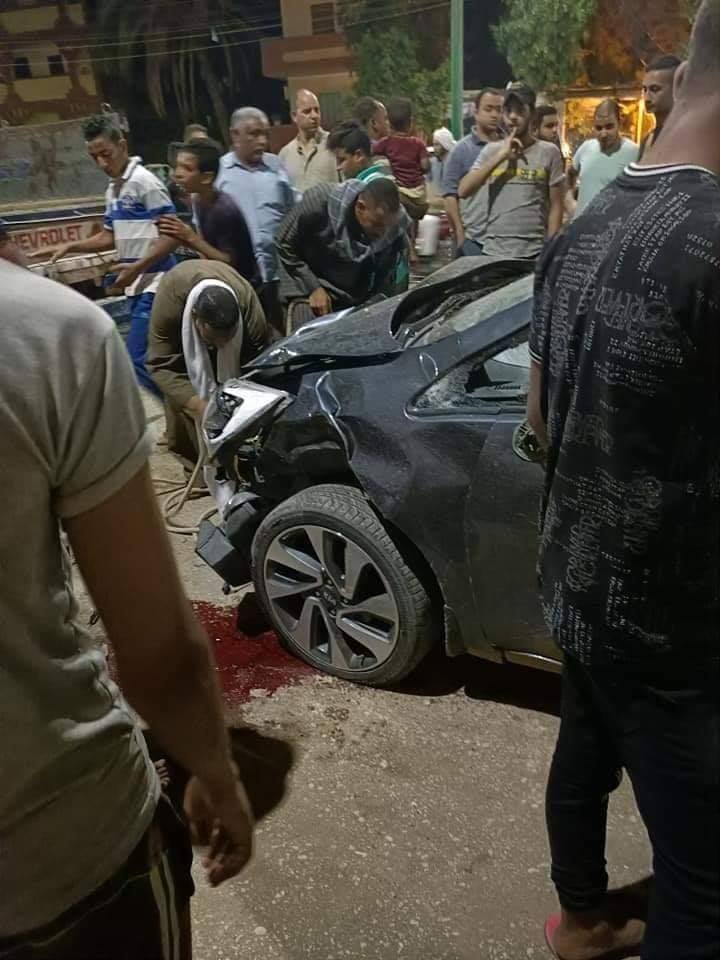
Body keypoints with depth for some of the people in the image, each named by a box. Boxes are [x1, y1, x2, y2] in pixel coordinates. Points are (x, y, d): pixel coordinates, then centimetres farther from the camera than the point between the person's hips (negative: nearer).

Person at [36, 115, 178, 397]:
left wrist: (137, 268, -21)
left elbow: (172, 235, -16)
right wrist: (70, 246, 13)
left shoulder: (145, 182, -11)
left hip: (154, 285, -9)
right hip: (137, 287, 9)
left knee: (137, 360, -13)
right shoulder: (112, 190, 15)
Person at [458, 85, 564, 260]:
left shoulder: (548, 152, 1)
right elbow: (463, 191, -5)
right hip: (491, 251, 2)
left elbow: (556, 206, 2)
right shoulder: (491, 150, 8)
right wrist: (500, 156, -10)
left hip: (533, 253, -2)